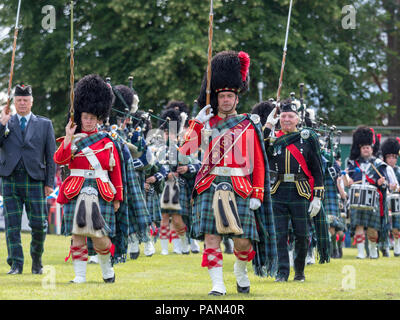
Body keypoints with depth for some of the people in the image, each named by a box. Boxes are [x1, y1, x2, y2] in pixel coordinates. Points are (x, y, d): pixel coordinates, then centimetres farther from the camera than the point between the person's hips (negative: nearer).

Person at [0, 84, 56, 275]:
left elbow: (51, 156, 7)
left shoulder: (44, 124, 9)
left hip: (35, 180, -1)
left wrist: (50, 182, 0)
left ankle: (37, 260, 18)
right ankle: (16, 264, 3)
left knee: (39, 224, -2)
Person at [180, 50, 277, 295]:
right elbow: (186, 149, -1)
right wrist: (199, 120, -4)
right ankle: (218, 283, -6)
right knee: (211, 236, -9)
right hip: (210, 187, 1)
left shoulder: (248, 125, 7)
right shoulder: (207, 123, 12)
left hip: (240, 188, -1)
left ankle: (241, 270, 27)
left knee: (243, 240, -3)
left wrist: (257, 194, -4)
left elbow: (259, 163, 5)